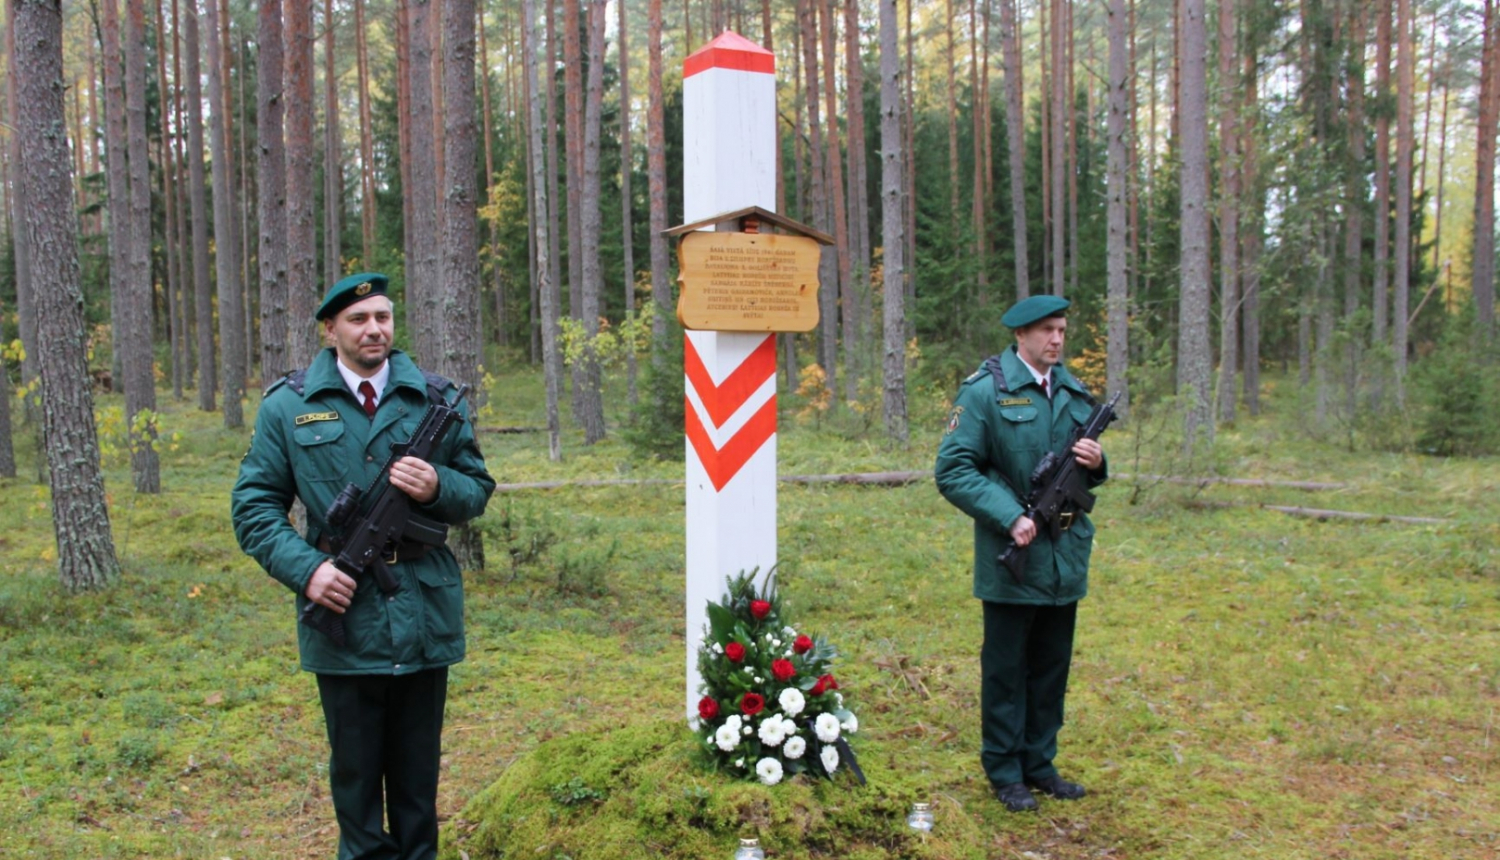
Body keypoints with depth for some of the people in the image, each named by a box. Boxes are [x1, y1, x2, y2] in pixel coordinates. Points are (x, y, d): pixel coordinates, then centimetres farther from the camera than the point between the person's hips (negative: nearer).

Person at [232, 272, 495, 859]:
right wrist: (305, 568, -13)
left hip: (427, 610, 1)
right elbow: (254, 504, 2)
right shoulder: (288, 406, 1)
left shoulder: (436, 399, 4)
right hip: (342, 609, -1)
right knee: (355, 765, 12)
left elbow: (478, 488, 7)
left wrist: (438, 487, -15)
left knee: (419, 762, 15)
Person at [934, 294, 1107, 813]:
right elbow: (952, 471, -13)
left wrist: (1095, 464, -4)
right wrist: (1009, 516, -21)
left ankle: (1039, 764, 29)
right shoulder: (985, 392, -9)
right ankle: (1004, 771, 20)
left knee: (1052, 668, 15)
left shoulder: (1075, 393, 10)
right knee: (1006, 669, 6)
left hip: (1065, 557, 6)